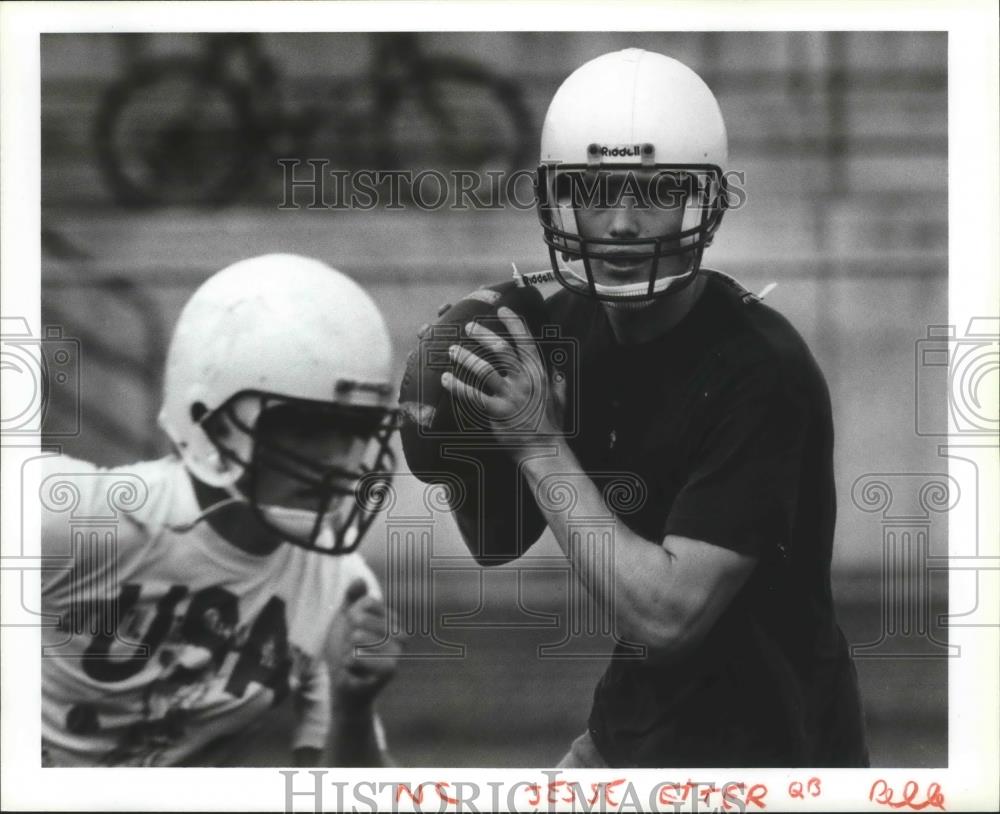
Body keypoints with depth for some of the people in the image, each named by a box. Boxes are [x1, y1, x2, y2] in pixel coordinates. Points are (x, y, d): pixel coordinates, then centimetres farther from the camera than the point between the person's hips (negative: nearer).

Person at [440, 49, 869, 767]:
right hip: (630, 729, 7)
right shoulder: (567, 325, -3)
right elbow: (498, 544, 8)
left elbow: (664, 615, -27)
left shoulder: (759, 371, -24)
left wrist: (541, 443, -24)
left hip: (766, 744, -7)